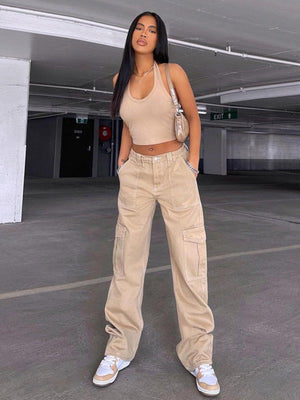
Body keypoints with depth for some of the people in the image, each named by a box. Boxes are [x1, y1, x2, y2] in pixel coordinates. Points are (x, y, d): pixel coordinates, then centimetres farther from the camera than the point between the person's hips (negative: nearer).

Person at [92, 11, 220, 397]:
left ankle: (199, 355, 6)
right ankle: (119, 349, 14)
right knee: (128, 260, 2)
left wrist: (192, 165, -3)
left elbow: (193, 117, 4)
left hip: (174, 169, -3)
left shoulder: (172, 72, -3)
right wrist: (121, 167, 15)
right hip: (136, 173, 3)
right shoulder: (121, 79, 8)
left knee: (190, 261, -5)